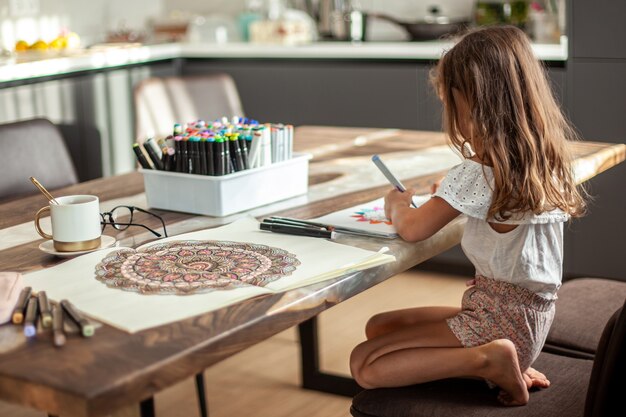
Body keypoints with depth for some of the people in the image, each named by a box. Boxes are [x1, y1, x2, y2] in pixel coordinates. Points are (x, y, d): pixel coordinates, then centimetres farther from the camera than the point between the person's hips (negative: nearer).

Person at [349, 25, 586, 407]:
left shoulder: (479, 175, -19)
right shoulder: (546, 159, 4)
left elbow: (412, 229, -14)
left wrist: (396, 204, 6)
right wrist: (450, 195, 9)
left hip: (499, 321, -9)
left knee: (364, 364, -10)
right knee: (377, 327, 17)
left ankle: (488, 361, -13)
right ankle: (506, 362, 8)